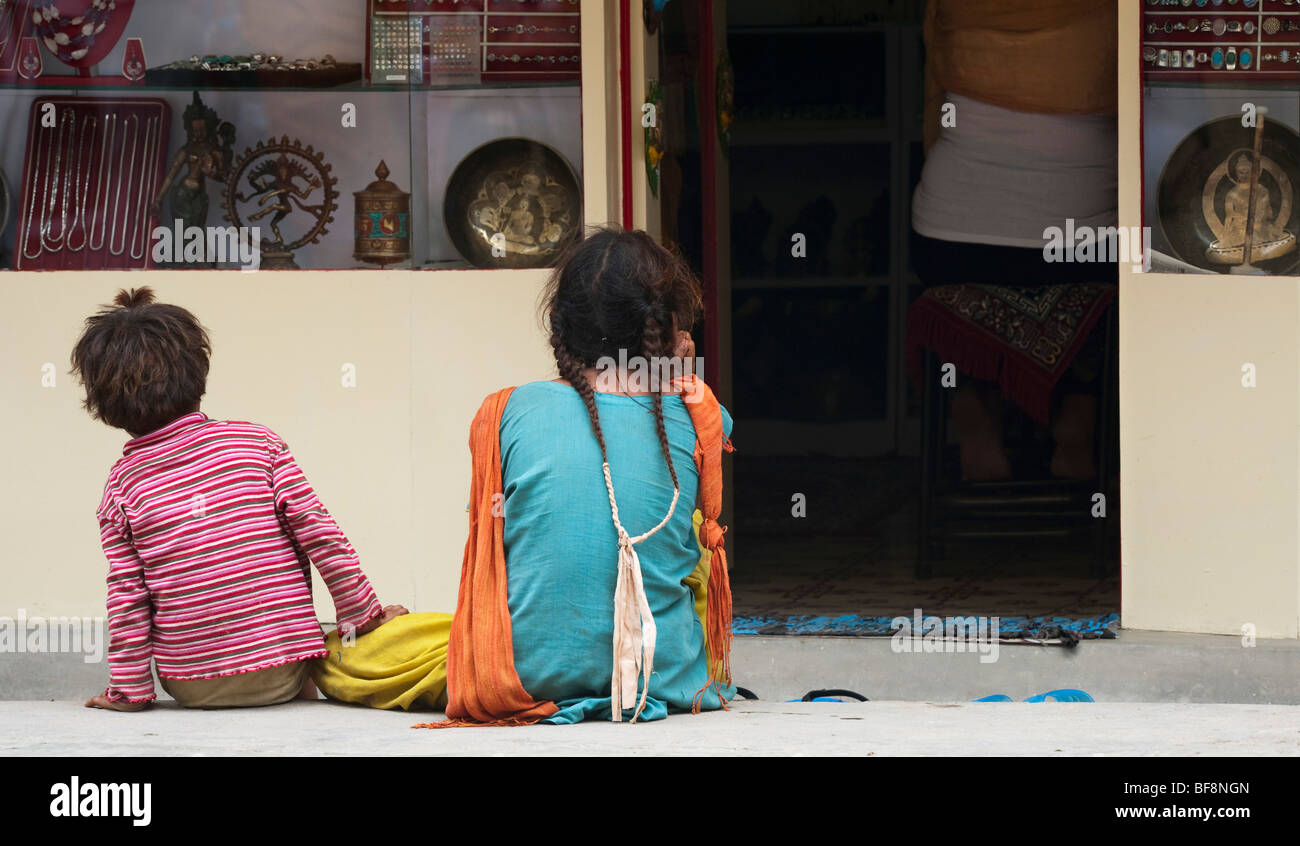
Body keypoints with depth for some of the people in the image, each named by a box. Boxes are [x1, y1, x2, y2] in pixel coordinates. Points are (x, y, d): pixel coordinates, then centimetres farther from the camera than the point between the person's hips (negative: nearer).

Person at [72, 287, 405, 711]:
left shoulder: (122, 484, -1)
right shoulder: (258, 442, -2)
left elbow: (127, 597, -3)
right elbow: (320, 535, -3)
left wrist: (129, 689, 4)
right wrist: (363, 613, 5)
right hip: (283, 674, -2)